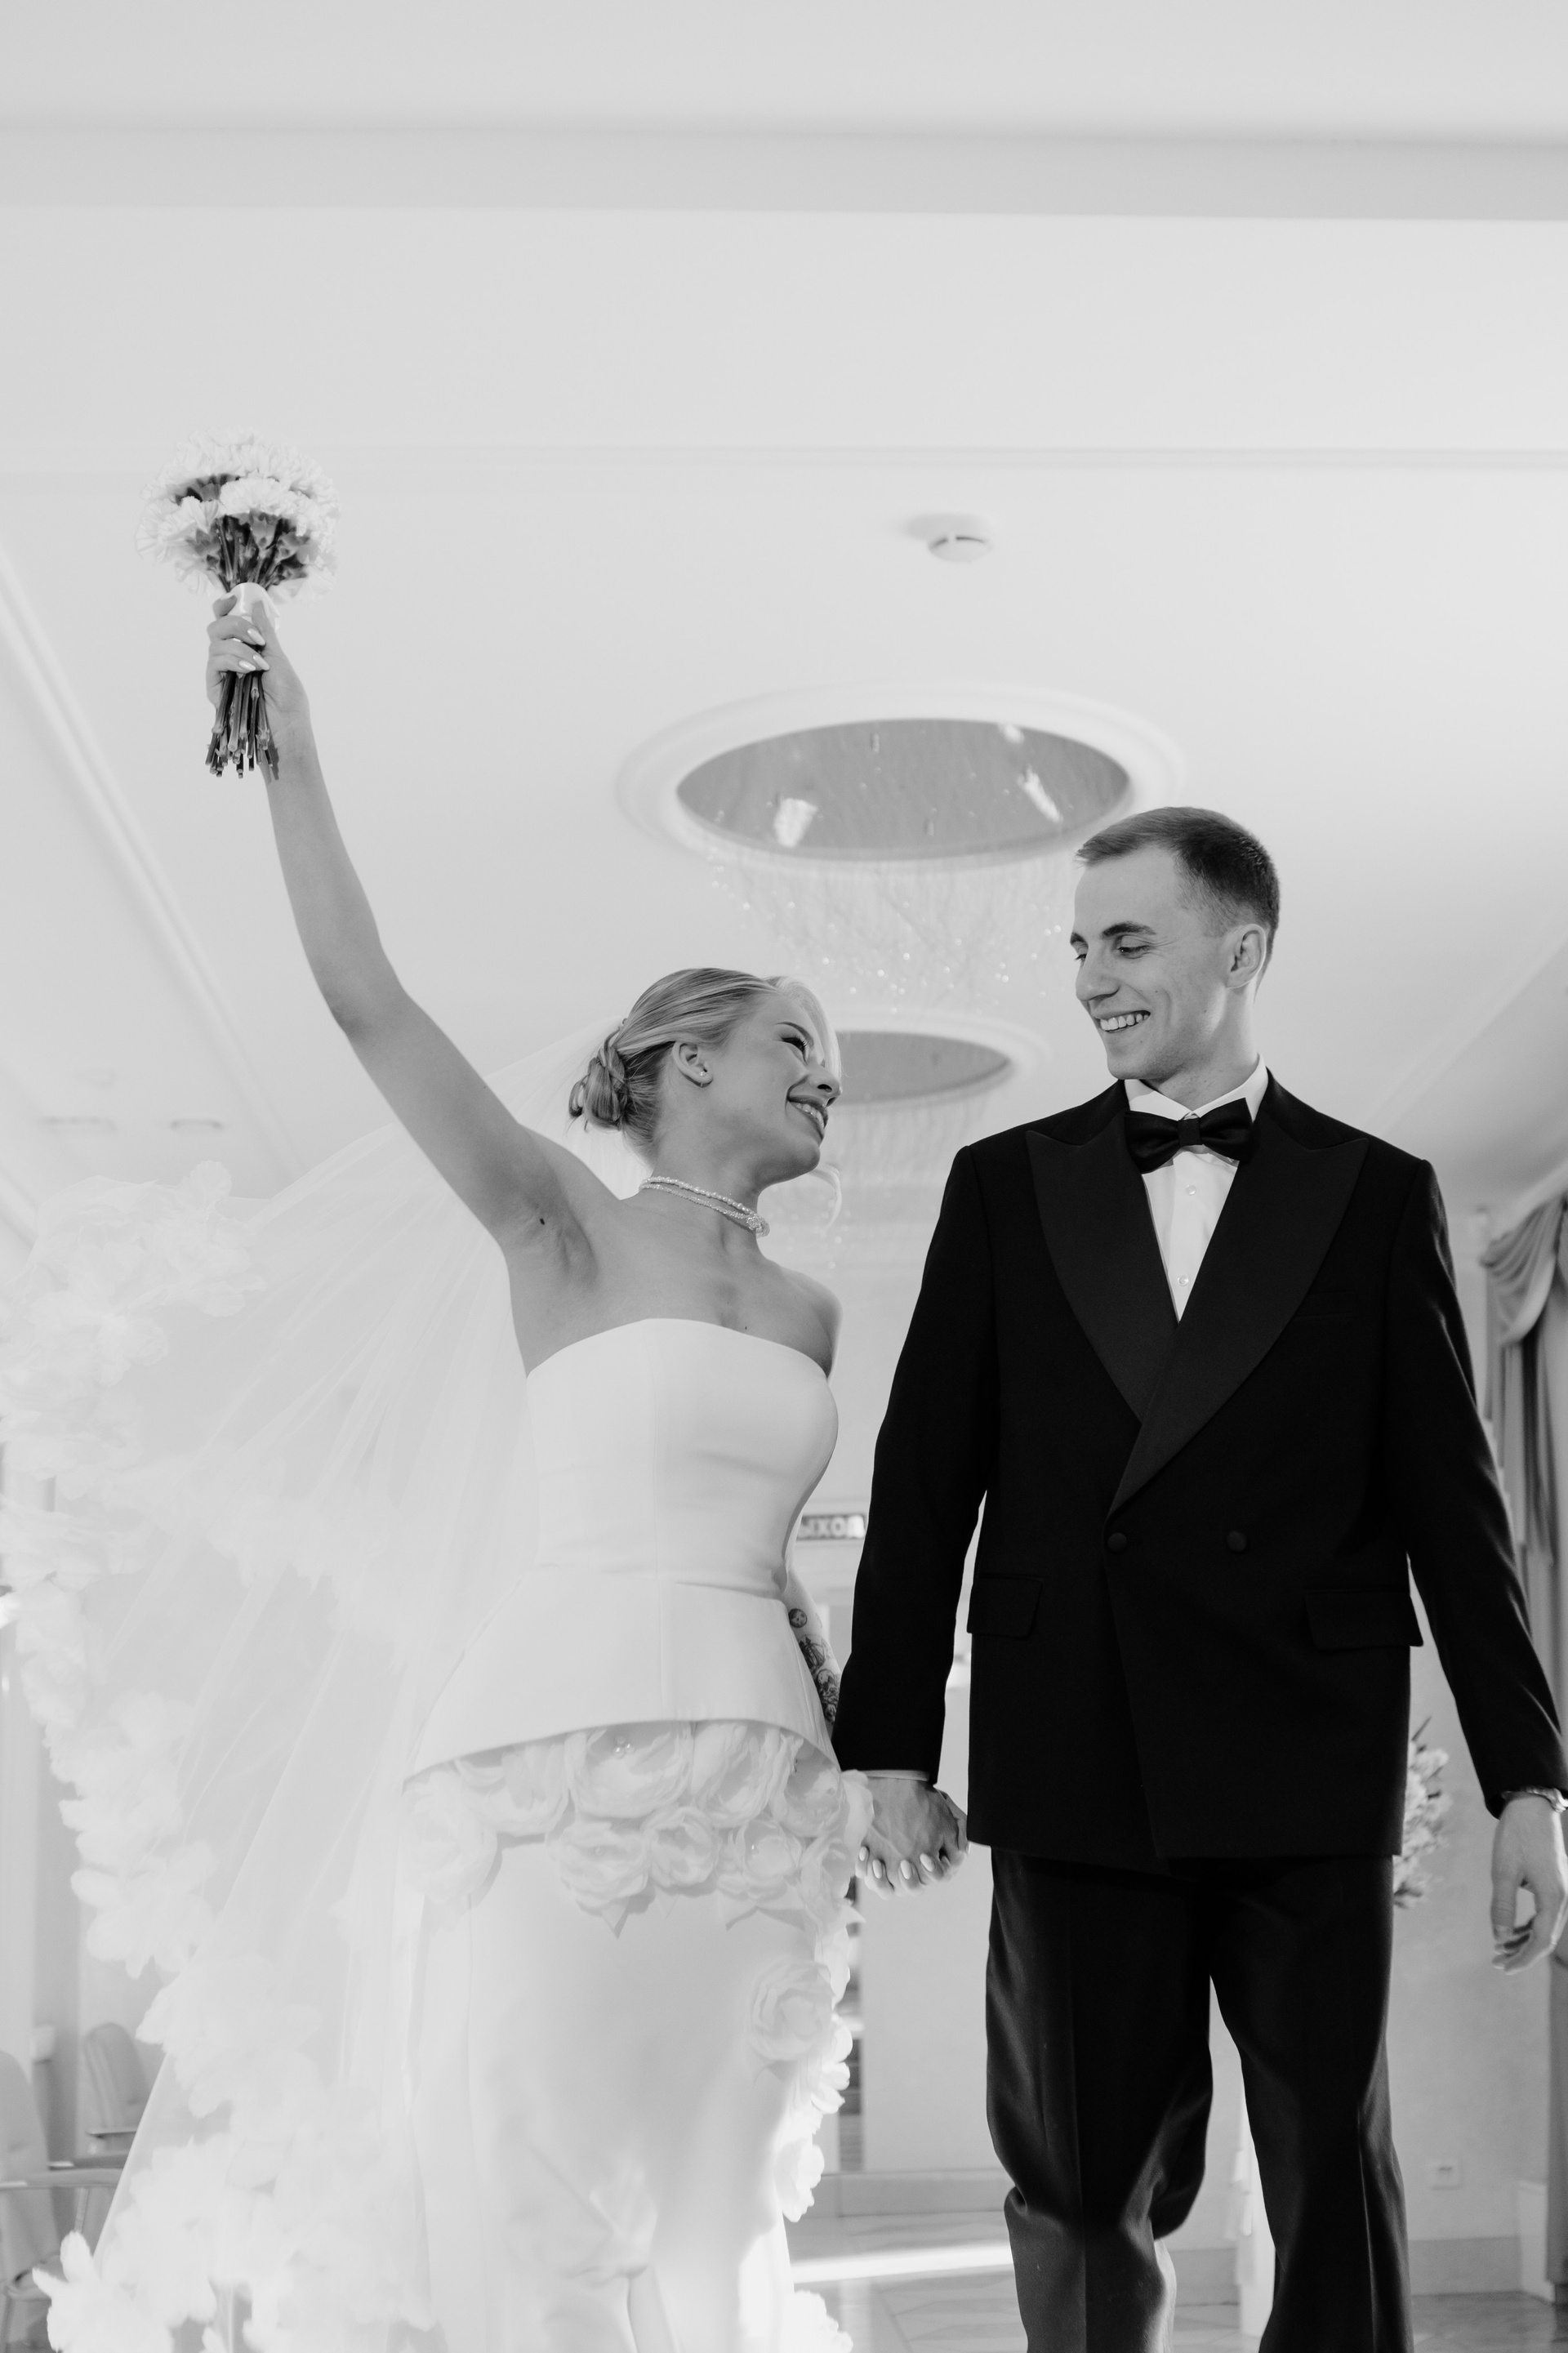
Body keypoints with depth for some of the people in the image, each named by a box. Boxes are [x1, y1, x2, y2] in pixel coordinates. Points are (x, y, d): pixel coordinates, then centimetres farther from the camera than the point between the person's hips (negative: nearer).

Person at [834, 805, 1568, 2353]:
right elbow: (925, 1476, 6)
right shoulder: (1007, 1185, 10)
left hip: (1307, 1774, -1)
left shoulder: (1375, 1196, 7)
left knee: (1336, 2185, 2)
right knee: (1081, 2195, 5)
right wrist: (889, 1745, 0)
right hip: (1074, 1768, 1)